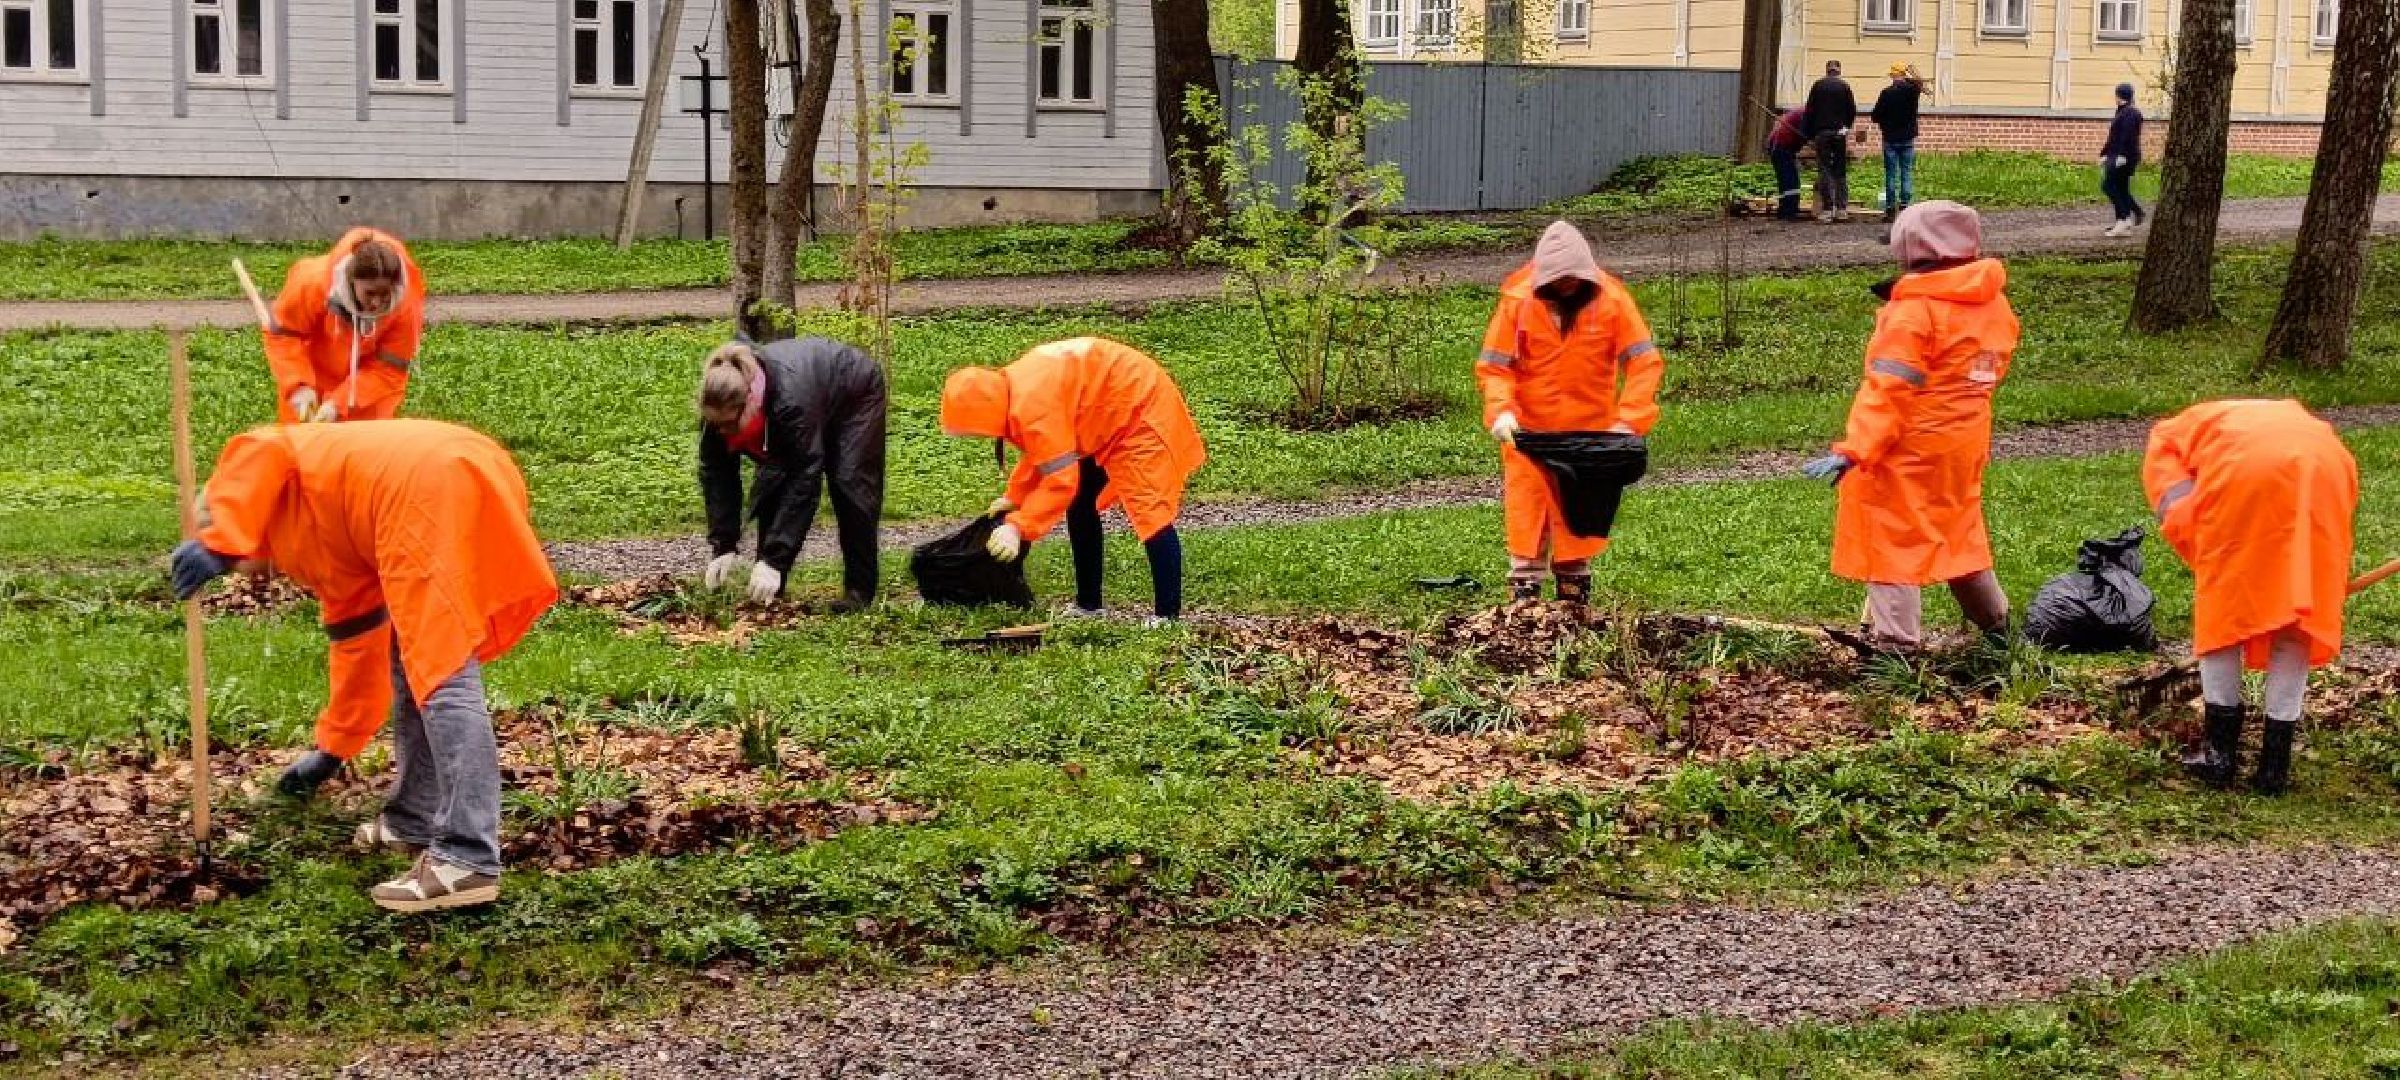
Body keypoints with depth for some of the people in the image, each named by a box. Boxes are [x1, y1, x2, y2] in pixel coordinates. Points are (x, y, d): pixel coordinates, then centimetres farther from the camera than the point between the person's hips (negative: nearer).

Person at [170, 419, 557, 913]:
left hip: (434, 489, -9)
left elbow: (265, 453, -6)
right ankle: (414, 820, 30)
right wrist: (330, 750, 51)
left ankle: (468, 862, -14)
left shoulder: (241, 473, 21)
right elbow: (356, 643, 42)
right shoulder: (324, 544, 37)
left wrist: (219, 546, -12)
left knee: (443, 677, -11)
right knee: (412, 664, 23)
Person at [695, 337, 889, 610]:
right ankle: (767, 591, -3)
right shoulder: (721, 407, -30)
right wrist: (723, 548, -30)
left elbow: (804, 481, -44)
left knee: (849, 484, -18)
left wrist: (774, 560, -45)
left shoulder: (791, 398, -47)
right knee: (770, 484, -9)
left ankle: (859, 592, -7)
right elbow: (716, 475, -22)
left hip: (856, 396, -5)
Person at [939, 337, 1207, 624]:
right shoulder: (1016, 392, -1)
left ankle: (1168, 616, -21)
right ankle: (1088, 604, 23)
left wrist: (1017, 528, -36)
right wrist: (1014, 497, 12)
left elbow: (1061, 478, -34)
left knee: (1149, 510, -18)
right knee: (1080, 502, 14)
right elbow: (1041, 452, 16)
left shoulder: (1033, 406, -32)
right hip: (1112, 416, 11)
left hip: (1139, 405, -11)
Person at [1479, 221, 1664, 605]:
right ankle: (1523, 597, 3)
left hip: (1590, 431, 1)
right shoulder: (1518, 300, -10)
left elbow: (1645, 361, -10)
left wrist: (1629, 420, -21)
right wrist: (1501, 411, -24)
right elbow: (1494, 364, -7)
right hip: (1528, 430, -1)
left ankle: (1575, 597, 22)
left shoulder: (1611, 299, -9)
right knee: (1527, 514, -2)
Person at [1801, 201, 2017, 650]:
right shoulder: (1995, 304, 6)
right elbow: (1988, 374, 12)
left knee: (1893, 540, -2)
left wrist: (1852, 452, -26)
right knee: (1958, 530, 24)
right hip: (1966, 443, 8)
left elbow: (1886, 391, -23)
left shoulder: (1914, 311, -17)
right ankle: (1996, 623, 36)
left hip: (1909, 446, -8)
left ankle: (1895, 643, -6)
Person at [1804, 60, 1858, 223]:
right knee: (1841, 171, 7)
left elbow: (1810, 112, 3)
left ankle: (1827, 209, -8)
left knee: (1824, 170, -2)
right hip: (1840, 133, 1)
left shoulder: (1818, 86, 3)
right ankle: (1842, 209, 5)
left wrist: (1810, 136, 8)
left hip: (1822, 132, -1)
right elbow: (1852, 111, 4)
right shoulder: (1844, 87, 2)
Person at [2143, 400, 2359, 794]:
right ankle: (2274, 763, 13)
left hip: (2243, 472, -4)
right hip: (2326, 466, 4)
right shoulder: (2293, 417, 44)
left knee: (2221, 609, 14)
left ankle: (2220, 752, 16)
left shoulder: (2166, 438, 32)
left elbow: (2181, 520, 13)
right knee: (2299, 614, 14)